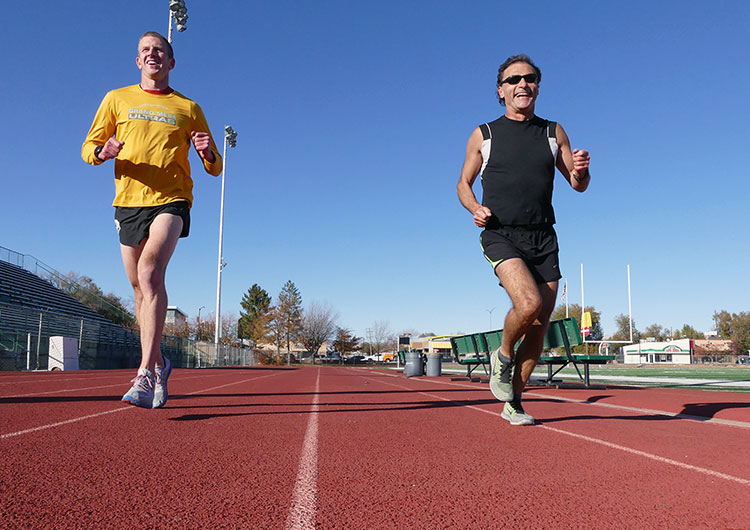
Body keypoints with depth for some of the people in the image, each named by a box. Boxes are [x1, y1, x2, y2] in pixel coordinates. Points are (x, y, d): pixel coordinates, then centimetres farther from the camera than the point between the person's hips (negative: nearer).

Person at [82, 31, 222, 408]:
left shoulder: (188, 108, 13)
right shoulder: (117, 99, 16)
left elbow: (215, 168, 14)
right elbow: (88, 148, 14)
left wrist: (207, 154, -10)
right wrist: (104, 152, -10)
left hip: (171, 200, -3)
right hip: (128, 202, 3)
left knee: (151, 272, -25)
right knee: (140, 289, 6)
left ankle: (146, 374, -29)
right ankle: (158, 363, 24)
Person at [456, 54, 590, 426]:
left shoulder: (553, 133, 13)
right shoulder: (483, 135, 7)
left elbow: (578, 185, 15)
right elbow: (464, 183, 13)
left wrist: (580, 171, -9)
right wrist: (476, 209, -8)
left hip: (542, 238, 4)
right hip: (500, 235, -3)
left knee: (540, 325, 2)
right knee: (529, 302, -27)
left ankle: (512, 402, 19)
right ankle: (502, 356, 4)